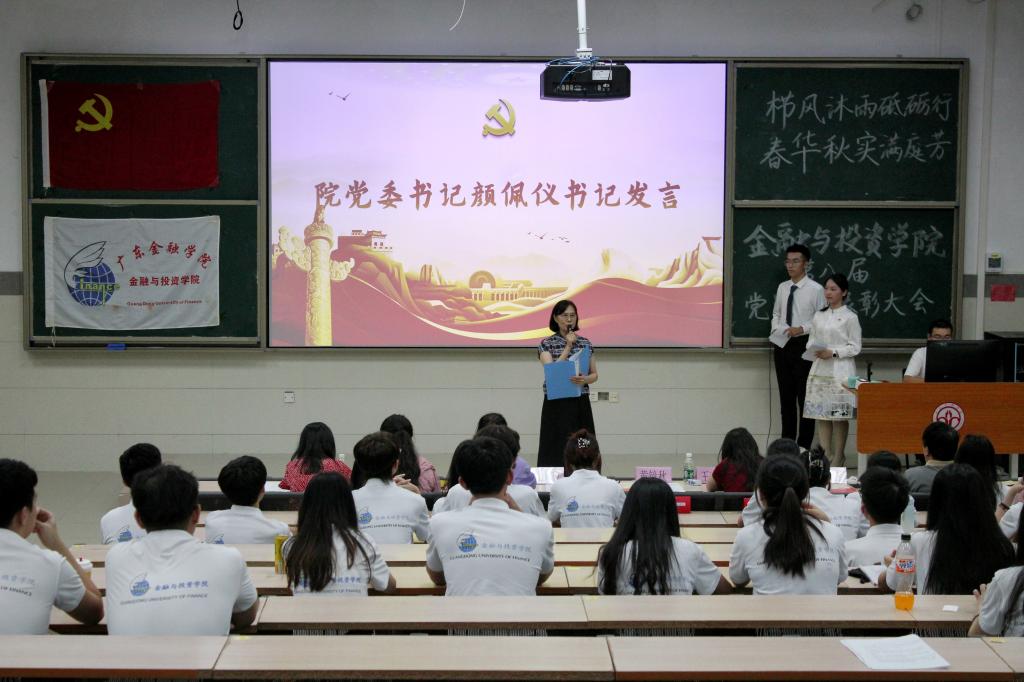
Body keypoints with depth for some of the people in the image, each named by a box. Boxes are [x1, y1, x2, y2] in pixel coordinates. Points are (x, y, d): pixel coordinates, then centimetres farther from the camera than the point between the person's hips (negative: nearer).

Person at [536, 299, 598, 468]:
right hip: (557, 405, -3)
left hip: (581, 404, 3)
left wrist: (584, 379, -13)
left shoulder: (586, 343, 9)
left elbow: (594, 374, 10)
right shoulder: (546, 344, -2)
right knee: (557, 448, -4)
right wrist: (568, 347, -13)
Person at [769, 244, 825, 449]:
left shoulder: (816, 290, -8)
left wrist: (802, 328, -18)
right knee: (786, 397, 12)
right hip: (782, 345, 6)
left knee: (804, 397, 1)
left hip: (803, 346, -6)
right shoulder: (782, 288, 9)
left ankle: (804, 446, 8)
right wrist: (776, 330, 1)